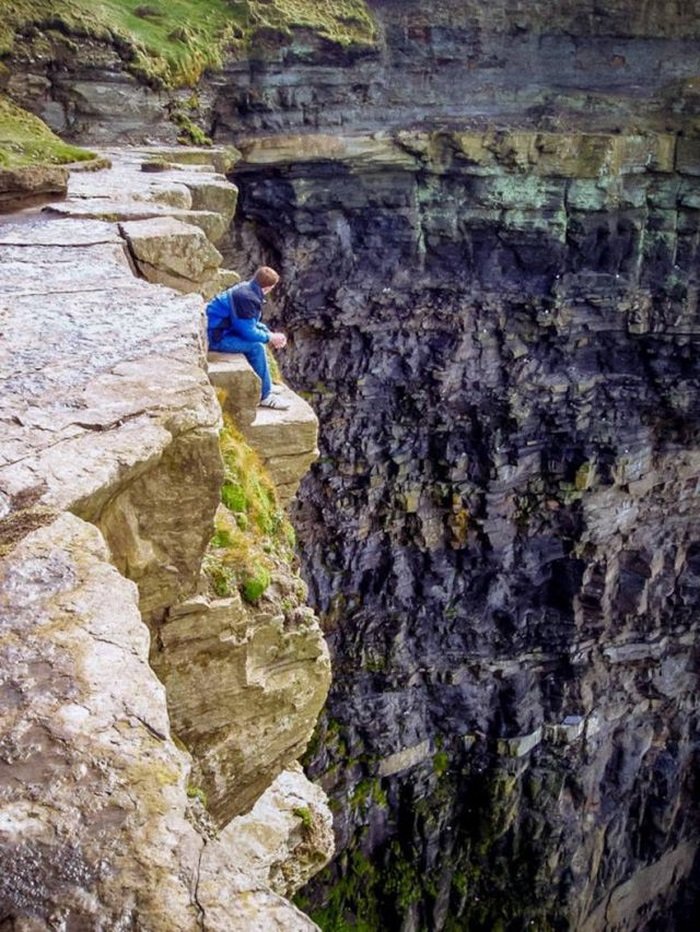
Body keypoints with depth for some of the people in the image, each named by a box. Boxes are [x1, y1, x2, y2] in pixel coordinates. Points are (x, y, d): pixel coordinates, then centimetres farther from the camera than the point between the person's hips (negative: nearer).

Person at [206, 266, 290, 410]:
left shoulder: (247, 289, 5)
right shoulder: (246, 297, -25)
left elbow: (252, 322, 16)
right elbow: (248, 331, -24)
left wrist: (269, 333, 4)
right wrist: (270, 338, -10)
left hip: (224, 329, 10)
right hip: (216, 337, -10)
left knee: (260, 337, 16)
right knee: (256, 347, -19)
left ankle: (264, 384, 22)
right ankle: (265, 396, -9)